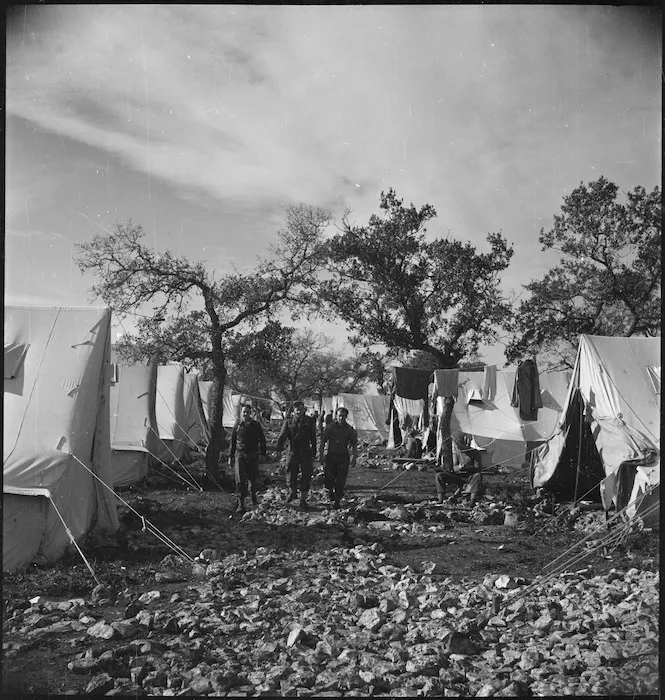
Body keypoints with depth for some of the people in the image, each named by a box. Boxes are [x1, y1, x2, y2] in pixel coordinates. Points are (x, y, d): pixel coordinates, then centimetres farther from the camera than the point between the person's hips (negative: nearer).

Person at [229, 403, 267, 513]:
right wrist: (231, 456, 11)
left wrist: (262, 453, 1)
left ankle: (253, 493, 40)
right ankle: (241, 504, -7)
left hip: (253, 455, 0)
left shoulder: (255, 425, 0)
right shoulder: (237, 425, 2)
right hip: (240, 454, 0)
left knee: (253, 478, 9)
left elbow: (262, 439, 7)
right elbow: (233, 441, 10)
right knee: (240, 479, -10)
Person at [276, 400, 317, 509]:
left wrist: (314, 451, 10)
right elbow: (282, 436, -2)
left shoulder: (309, 421, 5)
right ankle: (293, 492, 32)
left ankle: (303, 500, 11)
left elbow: (313, 437, 10)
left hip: (306, 453, 0)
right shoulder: (288, 422, 5)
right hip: (292, 453, 0)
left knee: (306, 476, 0)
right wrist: (279, 447, -15)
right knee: (291, 475, 2)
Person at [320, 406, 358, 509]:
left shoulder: (349, 429, 3)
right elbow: (323, 442, 2)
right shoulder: (330, 427, -1)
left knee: (340, 482, 0)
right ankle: (330, 490, 24)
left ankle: (337, 501, 13)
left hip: (343, 457, 1)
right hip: (331, 456, -1)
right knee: (328, 479, -9)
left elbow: (354, 445, 7)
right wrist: (321, 455, -5)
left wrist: (354, 458, -1)